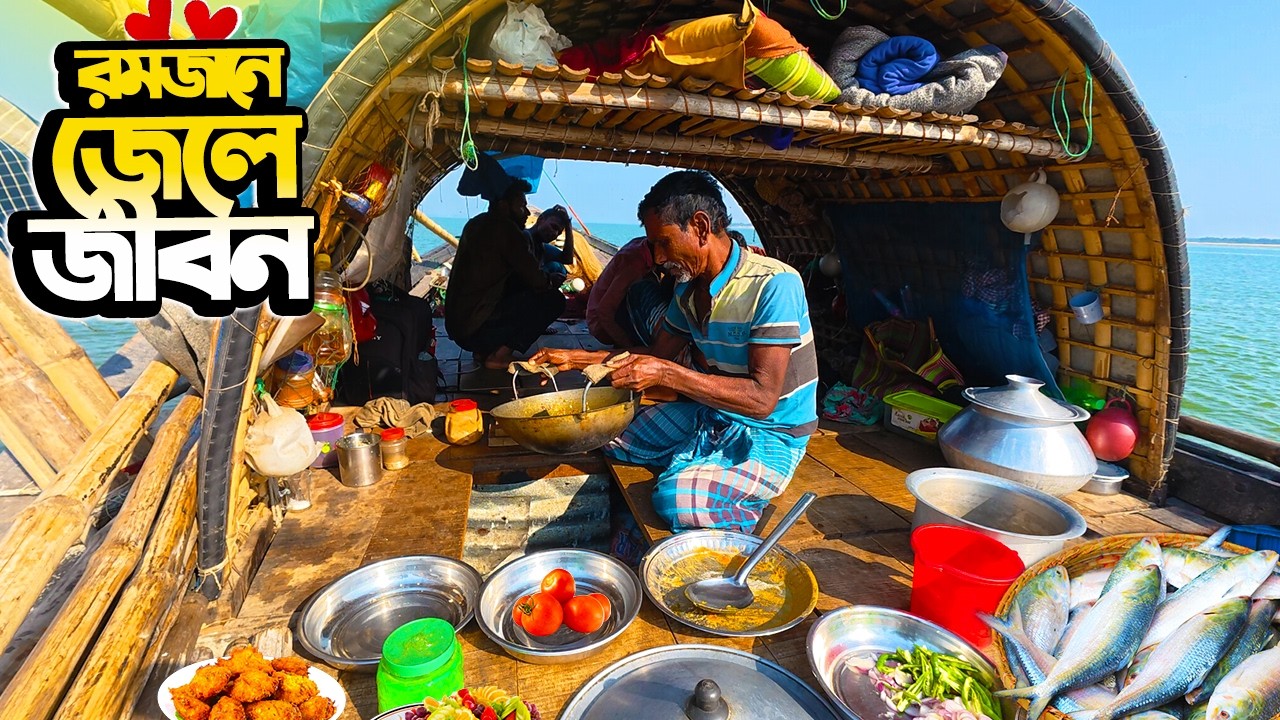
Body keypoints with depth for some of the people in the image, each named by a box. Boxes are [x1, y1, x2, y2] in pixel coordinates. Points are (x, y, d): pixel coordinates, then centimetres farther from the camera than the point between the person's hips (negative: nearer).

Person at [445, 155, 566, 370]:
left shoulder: (476, 224, 15)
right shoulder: (505, 229, -13)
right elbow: (538, 281, -12)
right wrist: (558, 278, 9)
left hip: (456, 323, 9)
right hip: (475, 327, -9)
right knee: (553, 300, -6)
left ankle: (484, 349, 15)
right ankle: (498, 355, -5)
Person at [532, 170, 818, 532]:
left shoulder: (774, 285, -24)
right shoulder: (688, 289, 2)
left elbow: (762, 398, -29)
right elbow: (656, 354, 15)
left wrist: (668, 374, -33)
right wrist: (574, 358, 8)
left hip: (769, 434, -7)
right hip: (710, 416, 8)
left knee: (675, 497, -30)